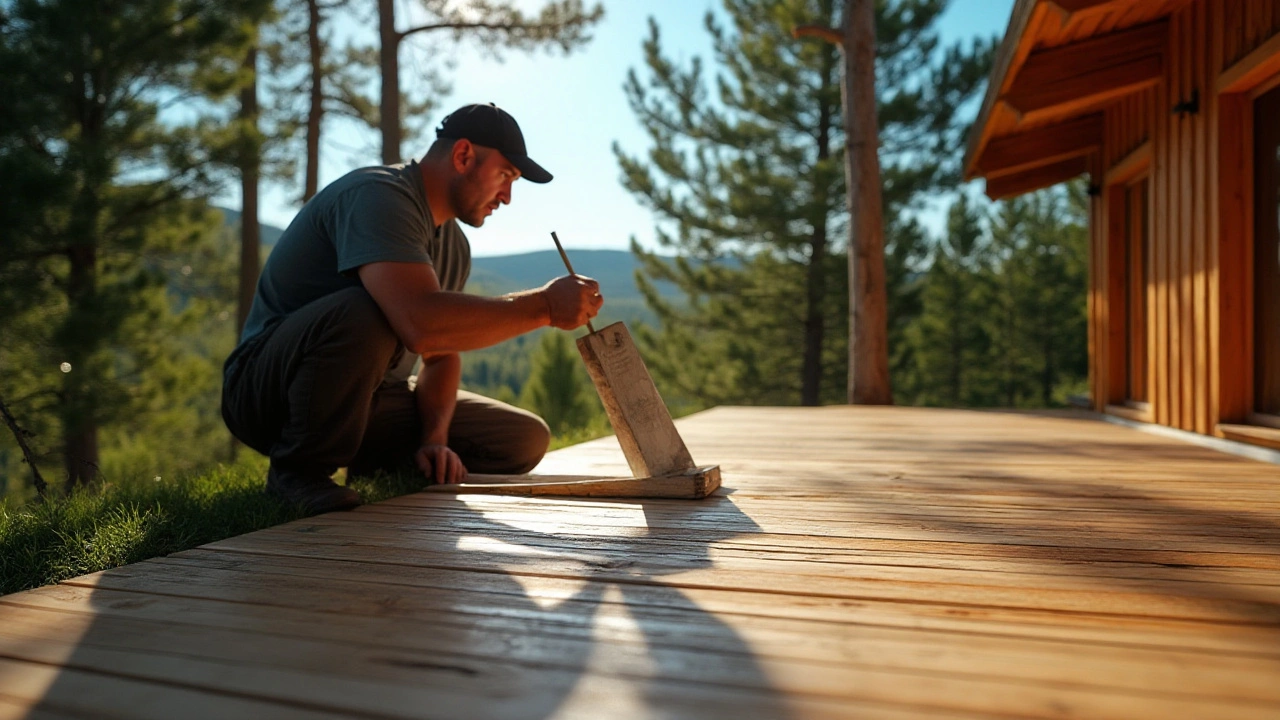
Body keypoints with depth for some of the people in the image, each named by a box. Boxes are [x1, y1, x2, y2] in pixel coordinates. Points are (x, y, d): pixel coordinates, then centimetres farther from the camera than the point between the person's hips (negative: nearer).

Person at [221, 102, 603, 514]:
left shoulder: (455, 247, 7)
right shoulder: (377, 196, -22)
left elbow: (442, 356, 10)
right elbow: (422, 326, -39)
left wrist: (434, 438, -8)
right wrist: (545, 305, -30)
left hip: (368, 397, 8)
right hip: (269, 387, -7)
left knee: (526, 440, -1)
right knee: (363, 316, -41)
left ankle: (381, 473, 14)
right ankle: (298, 471, -17)